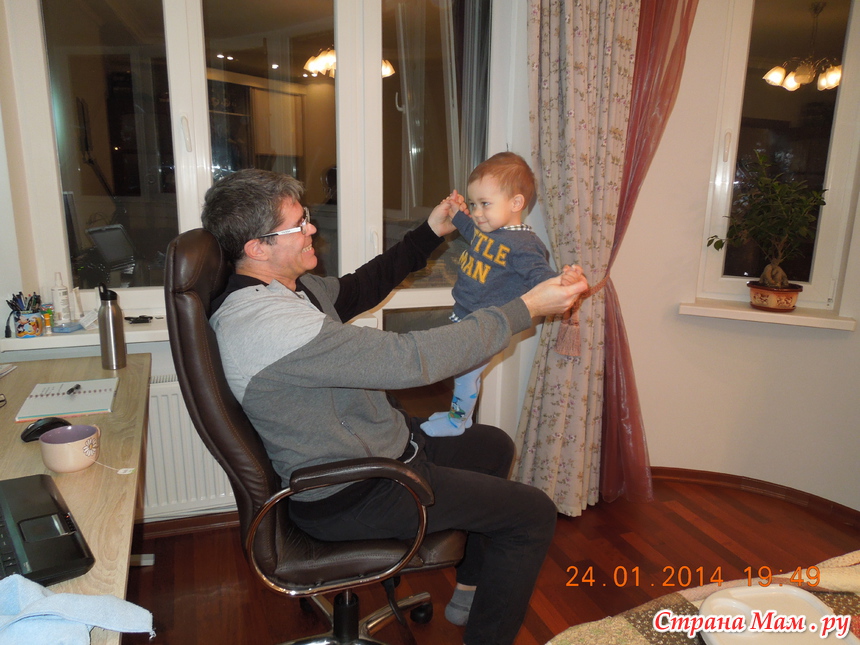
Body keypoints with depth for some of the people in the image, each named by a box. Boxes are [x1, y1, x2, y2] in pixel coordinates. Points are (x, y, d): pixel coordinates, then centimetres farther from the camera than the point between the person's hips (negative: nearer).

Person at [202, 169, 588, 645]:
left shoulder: (281, 286, 0)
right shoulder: (268, 322, -31)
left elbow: (355, 290, 16)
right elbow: (411, 359, -34)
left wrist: (431, 232, 11)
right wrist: (526, 308, -26)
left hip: (372, 445, 10)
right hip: (347, 498, -10)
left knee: (493, 444, 24)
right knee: (533, 513, -5)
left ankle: (469, 590, 36)